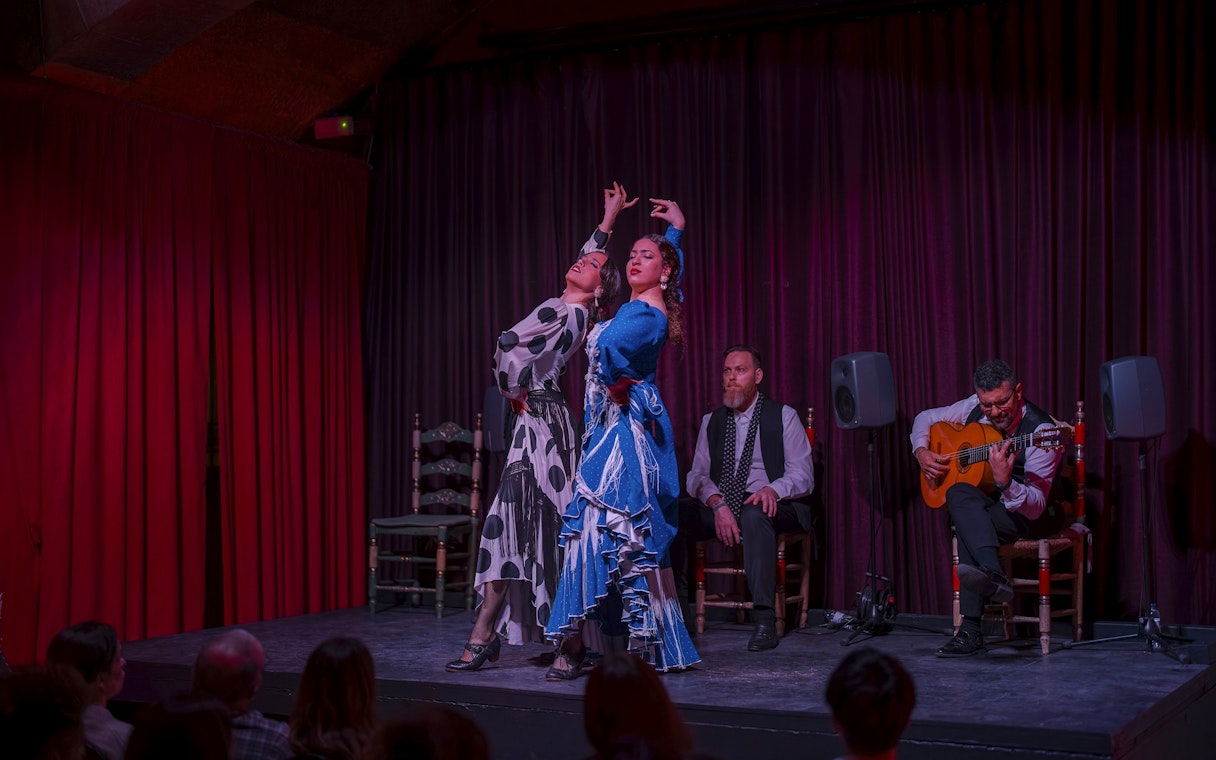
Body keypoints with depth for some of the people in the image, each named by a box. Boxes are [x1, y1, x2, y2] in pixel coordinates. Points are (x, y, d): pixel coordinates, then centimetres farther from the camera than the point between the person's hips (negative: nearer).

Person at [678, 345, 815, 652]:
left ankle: (764, 619, -40)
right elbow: (697, 475, 6)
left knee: (755, 514, -40)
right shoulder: (712, 421, 16)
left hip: (774, 507, -4)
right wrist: (717, 503, -17)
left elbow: (803, 476, -2)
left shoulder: (783, 416, 5)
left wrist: (772, 490, -25)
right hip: (722, 507, 4)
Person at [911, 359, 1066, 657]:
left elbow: (1035, 506, -27)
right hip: (985, 506, 6)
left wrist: (1005, 482, -45)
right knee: (961, 495, -31)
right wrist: (921, 452, -4)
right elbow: (926, 417, 15)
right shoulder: (975, 408, -3)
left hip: (1033, 518, -6)